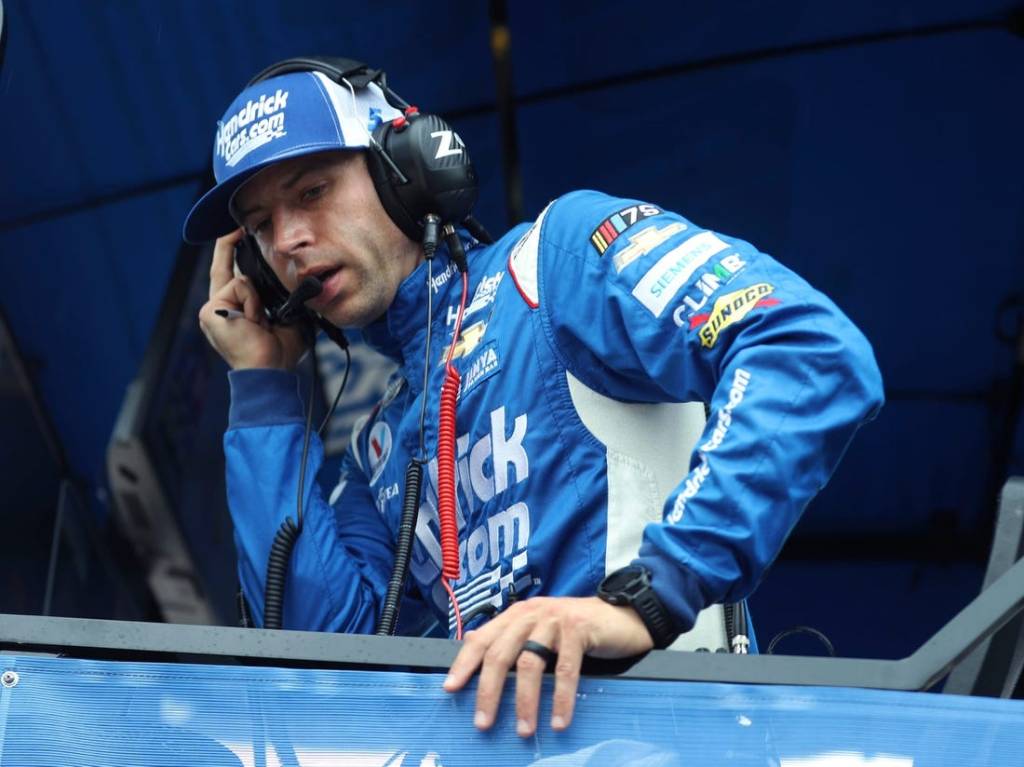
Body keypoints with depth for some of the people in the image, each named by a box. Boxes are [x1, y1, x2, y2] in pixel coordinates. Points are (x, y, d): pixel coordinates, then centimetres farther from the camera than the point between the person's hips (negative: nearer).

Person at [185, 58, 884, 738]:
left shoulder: (558, 251, 1)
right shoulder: (380, 450, 21)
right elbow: (323, 636, 7)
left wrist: (645, 598, -21)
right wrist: (265, 390, 14)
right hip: (506, 734, 5)